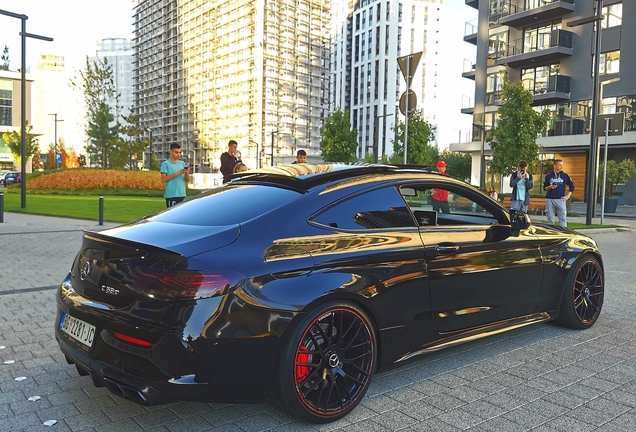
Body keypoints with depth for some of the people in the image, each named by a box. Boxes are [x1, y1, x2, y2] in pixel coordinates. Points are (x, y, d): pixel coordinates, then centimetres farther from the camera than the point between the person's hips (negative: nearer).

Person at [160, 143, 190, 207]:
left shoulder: (182, 163, 12)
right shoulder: (166, 164, -2)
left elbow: (187, 180, 11)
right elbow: (163, 180, -10)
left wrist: (187, 173, -10)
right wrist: (176, 174, -16)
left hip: (182, 194, 5)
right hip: (171, 195, -5)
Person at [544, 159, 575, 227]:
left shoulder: (565, 176, 4)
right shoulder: (549, 176, 5)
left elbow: (572, 186, 11)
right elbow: (545, 188, 8)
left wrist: (568, 196, 0)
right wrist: (550, 187, -12)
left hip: (561, 199, 0)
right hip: (550, 199, 1)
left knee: (563, 218, -2)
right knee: (550, 218, 7)